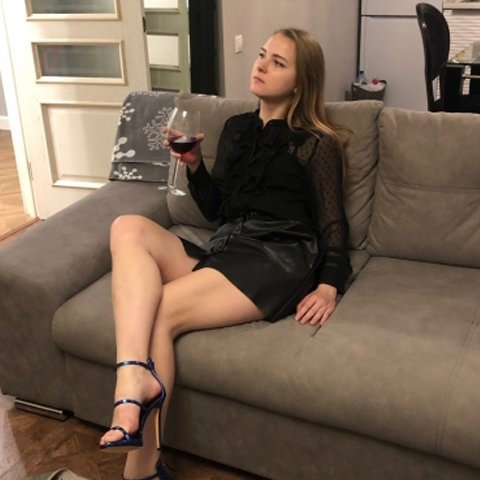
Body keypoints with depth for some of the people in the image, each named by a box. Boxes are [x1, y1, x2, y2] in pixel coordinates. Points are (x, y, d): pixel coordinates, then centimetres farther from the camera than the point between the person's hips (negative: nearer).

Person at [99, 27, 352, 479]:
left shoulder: (316, 144, 7)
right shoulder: (236, 127, 22)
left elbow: (332, 223, 4)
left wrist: (329, 285, -12)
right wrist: (194, 165, 6)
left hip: (279, 259, -6)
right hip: (223, 250, 6)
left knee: (158, 311, -25)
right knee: (128, 227, -21)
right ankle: (134, 376, -40)